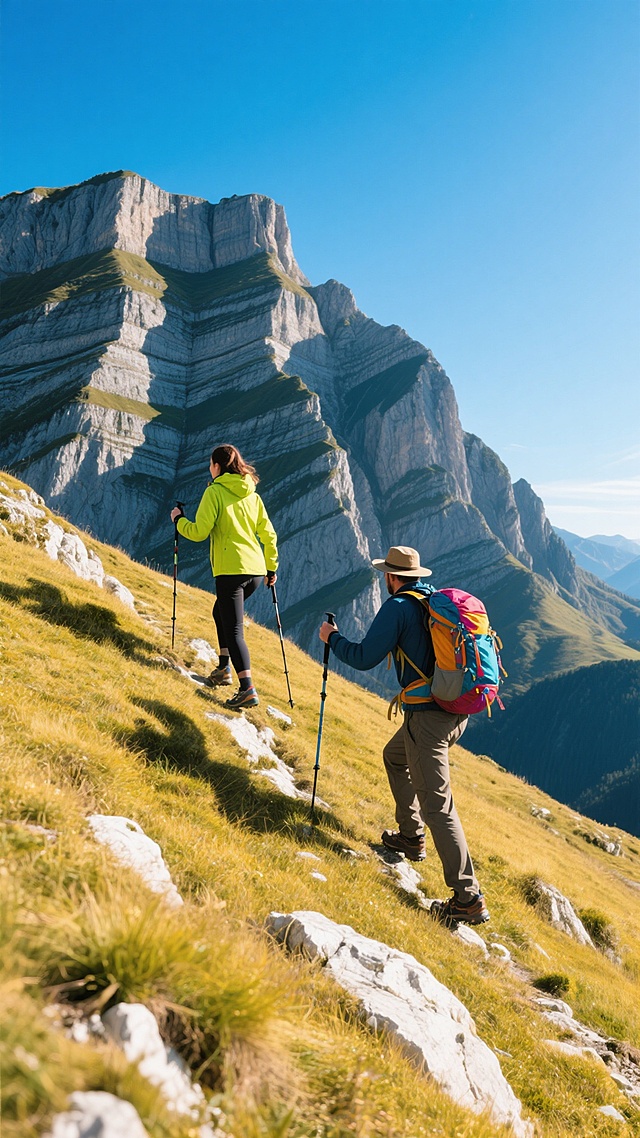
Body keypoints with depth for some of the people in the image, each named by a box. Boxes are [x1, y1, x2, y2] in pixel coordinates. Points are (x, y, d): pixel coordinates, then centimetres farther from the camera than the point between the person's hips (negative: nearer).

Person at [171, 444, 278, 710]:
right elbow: (268, 534, 14)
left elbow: (199, 532, -10)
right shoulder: (253, 495, 13)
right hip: (255, 569, 7)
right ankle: (224, 668, 27)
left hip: (231, 570, -7)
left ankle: (247, 690, -13)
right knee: (221, 611, 27)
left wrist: (178, 520, 9)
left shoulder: (215, 492, -5)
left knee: (234, 629, -5)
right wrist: (271, 567, 22)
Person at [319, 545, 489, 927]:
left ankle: (469, 898, -3)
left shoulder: (398, 607, -11)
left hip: (427, 715, -9)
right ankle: (412, 837, 38)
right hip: (458, 710, 9)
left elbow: (364, 658, -11)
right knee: (396, 756, 30)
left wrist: (333, 638, 7)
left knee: (437, 805, -4)